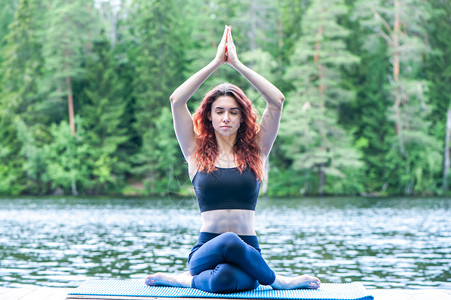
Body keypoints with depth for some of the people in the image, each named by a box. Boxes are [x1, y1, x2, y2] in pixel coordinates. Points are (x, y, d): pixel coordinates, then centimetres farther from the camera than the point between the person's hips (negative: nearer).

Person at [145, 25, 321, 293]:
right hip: (206, 250, 1)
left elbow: (277, 100, 0)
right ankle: (278, 280, -10)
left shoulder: (255, 151, 9)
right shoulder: (197, 152, 9)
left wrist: (237, 63, 2)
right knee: (229, 242, -36)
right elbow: (177, 100, -2)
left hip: (247, 252, -1)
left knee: (225, 278, -38)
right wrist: (216, 62, 0)